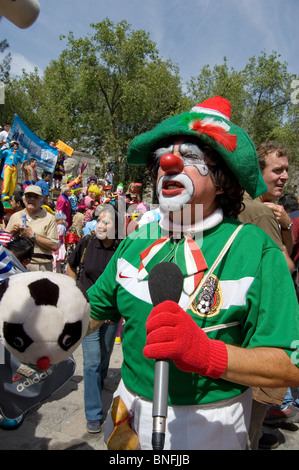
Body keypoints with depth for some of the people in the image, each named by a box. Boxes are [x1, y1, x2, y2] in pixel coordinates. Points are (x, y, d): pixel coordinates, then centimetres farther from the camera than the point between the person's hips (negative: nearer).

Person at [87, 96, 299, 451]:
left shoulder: (255, 249, -18)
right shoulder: (138, 240, -3)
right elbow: (94, 309, 6)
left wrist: (206, 352, -36)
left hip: (208, 425, -4)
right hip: (130, 409, 5)